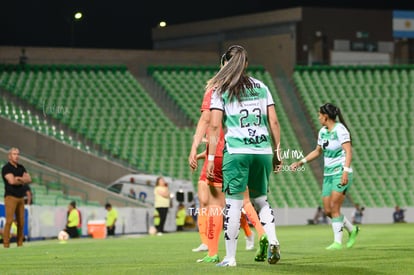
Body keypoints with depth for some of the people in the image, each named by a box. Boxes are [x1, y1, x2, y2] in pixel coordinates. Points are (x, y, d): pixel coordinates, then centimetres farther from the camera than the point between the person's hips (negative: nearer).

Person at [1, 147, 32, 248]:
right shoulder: (6, 168, -5)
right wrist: (22, 181, -2)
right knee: (9, 220, -14)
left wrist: (19, 179, -12)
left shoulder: (21, 168, 16)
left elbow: (29, 179, 6)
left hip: (21, 197, 7)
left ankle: (20, 243, 10)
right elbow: (11, 181, -19)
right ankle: (6, 244, -15)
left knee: (21, 222, 4)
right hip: (11, 197, -7)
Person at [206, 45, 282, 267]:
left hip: (236, 151, -3)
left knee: (233, 203, 0)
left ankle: (230, 257, 1)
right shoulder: (261, 87, 13)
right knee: (260, 200, 18)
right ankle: (272, 241, -3)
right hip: (263, 150, 3)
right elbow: (273, 121, 9)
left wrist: (211, 158, -3)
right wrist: (278, 152, 14)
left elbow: (214, 125, -4)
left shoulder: (220, 89, 3)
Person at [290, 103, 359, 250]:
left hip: (341, 174, -8)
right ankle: (352, 229, 23)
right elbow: (317, 151, 26)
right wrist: (300, 162, 21)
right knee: (327, 210, 4)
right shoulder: (323, 132, 13)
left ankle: (337, 242, -9)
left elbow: (348, 151, -20)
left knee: (334, 208, -14)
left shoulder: (340, 130, -12)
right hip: (328, 174, 8)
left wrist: (345, 172, -30)